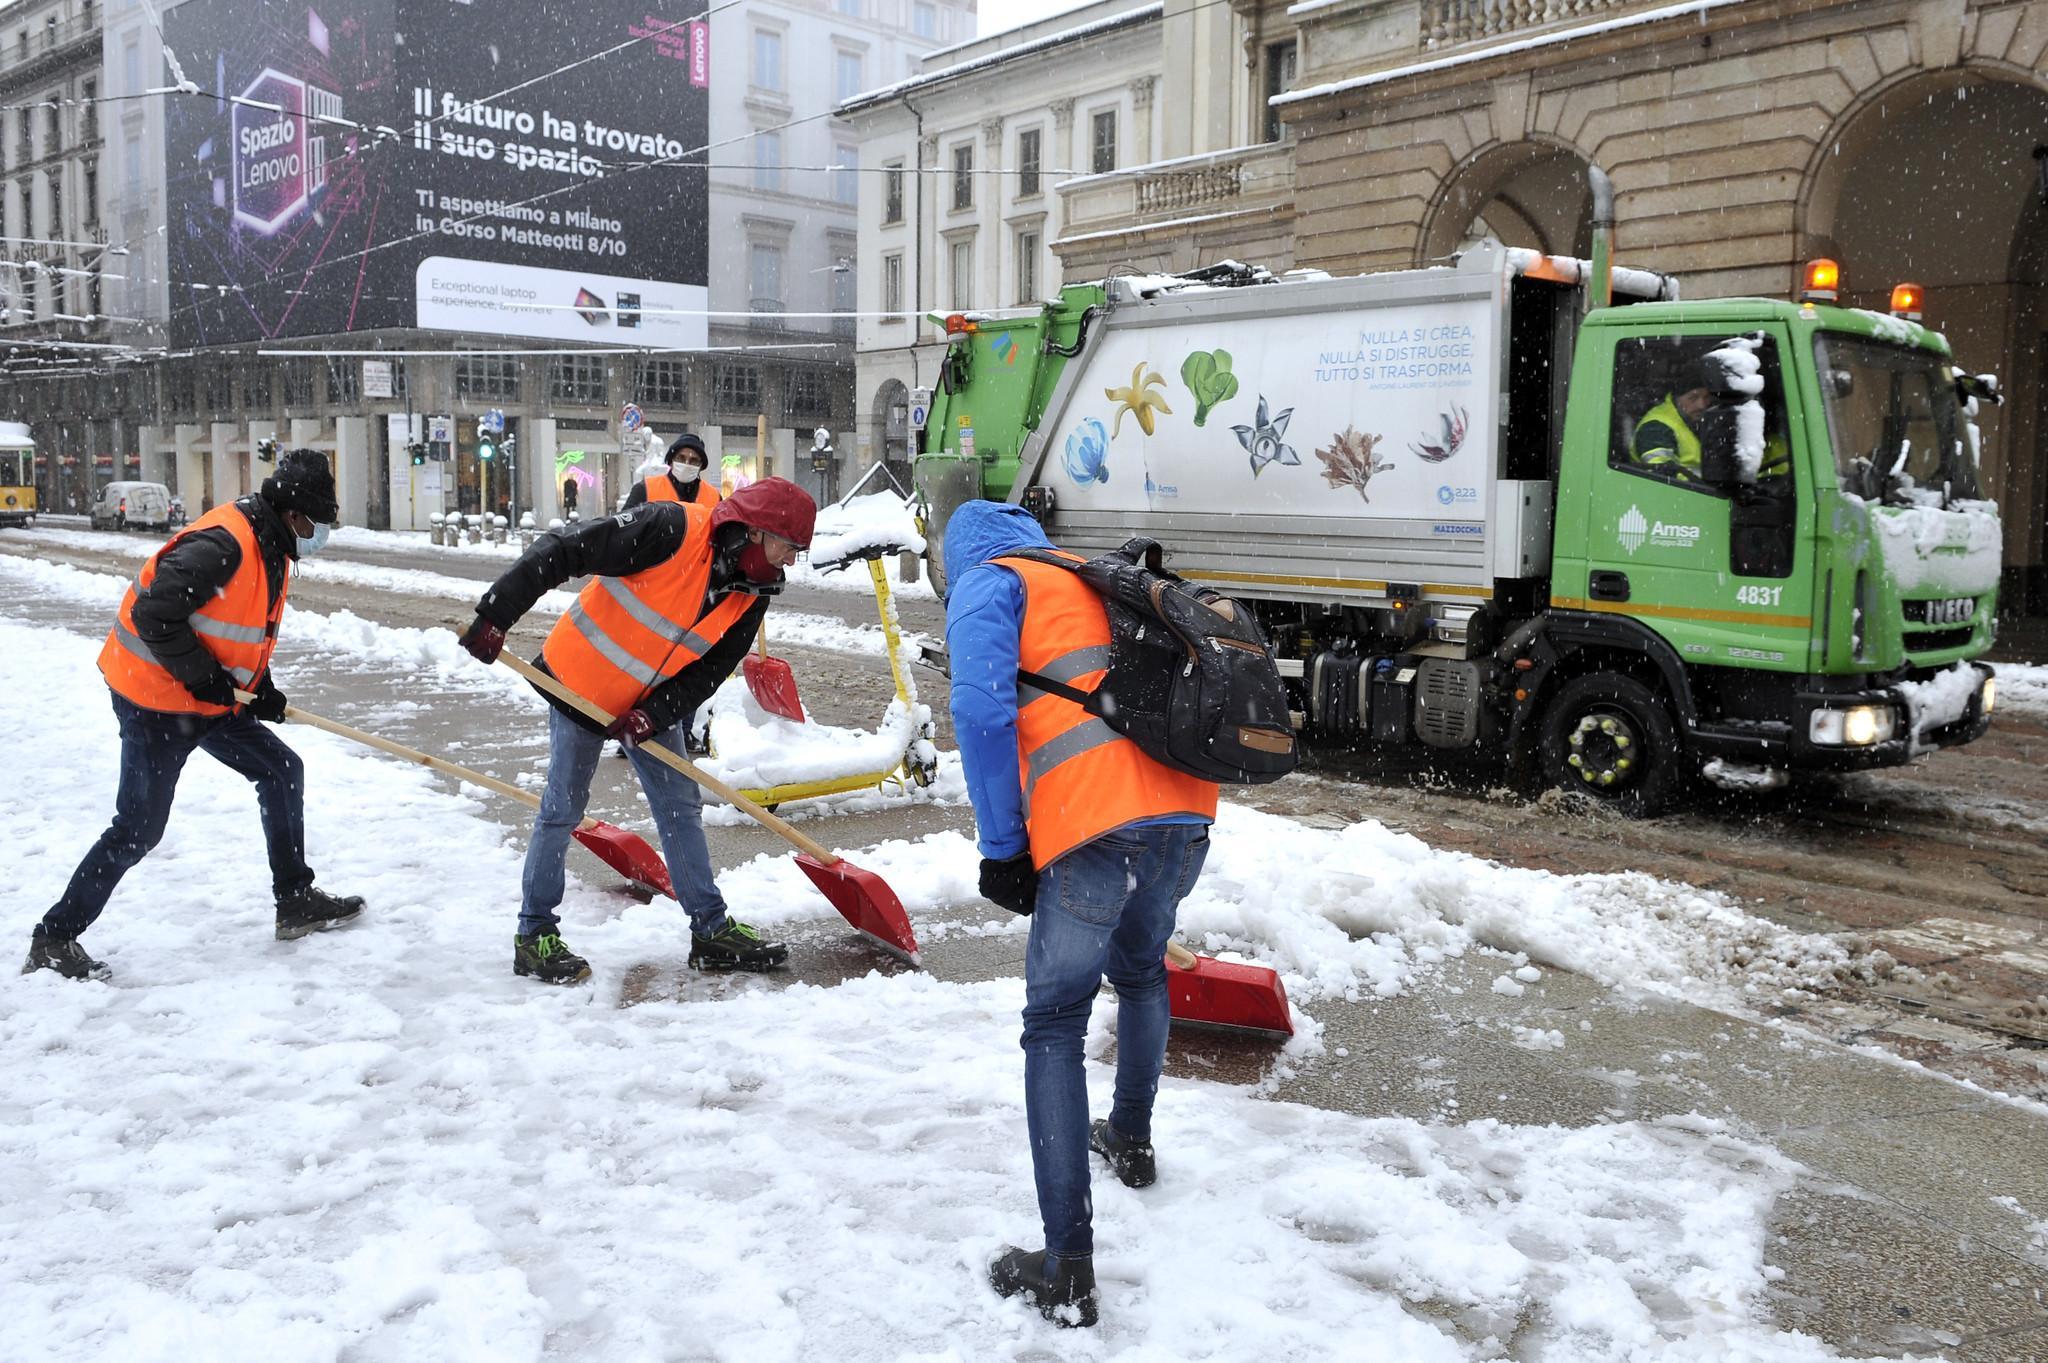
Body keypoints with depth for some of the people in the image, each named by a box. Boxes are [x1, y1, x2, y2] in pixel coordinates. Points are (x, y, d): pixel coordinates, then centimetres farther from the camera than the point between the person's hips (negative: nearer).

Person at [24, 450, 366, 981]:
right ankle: (53, 940, 9)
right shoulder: (222, 545, -25)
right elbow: (154, 614, -29)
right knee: (138, 829, -4)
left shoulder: (271, 548, 7)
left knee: (281, 770, 11)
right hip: (155, 700, -10)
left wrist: (258, 685, 4)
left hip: (207, 698, 10)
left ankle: (296, 901, 19)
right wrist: (201, 675, -24)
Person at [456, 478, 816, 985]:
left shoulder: (753, 592, -7)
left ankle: (711, 929, 17)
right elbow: (558, 552, -27)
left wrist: (653, 715, -21)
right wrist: (494, 618, -28)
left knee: (682, 807, 7)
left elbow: (709, 671, -6)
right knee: (563, 808, 1)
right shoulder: (672, 529, -28)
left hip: (653, 703, 6)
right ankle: (534, 934, 15)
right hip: (581, 683, -6)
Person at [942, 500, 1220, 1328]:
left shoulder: (986, 584, 11)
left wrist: (1001, 849, 0)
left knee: (1054, 1026, 4)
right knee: (1140, 970, 32)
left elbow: (982, 710, -7)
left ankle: (1068, 1270, 3)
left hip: (1097, 826, -7)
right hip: (1187, 808, 7)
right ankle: (1131, 1142, 51)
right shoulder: (1098, 582, 30)